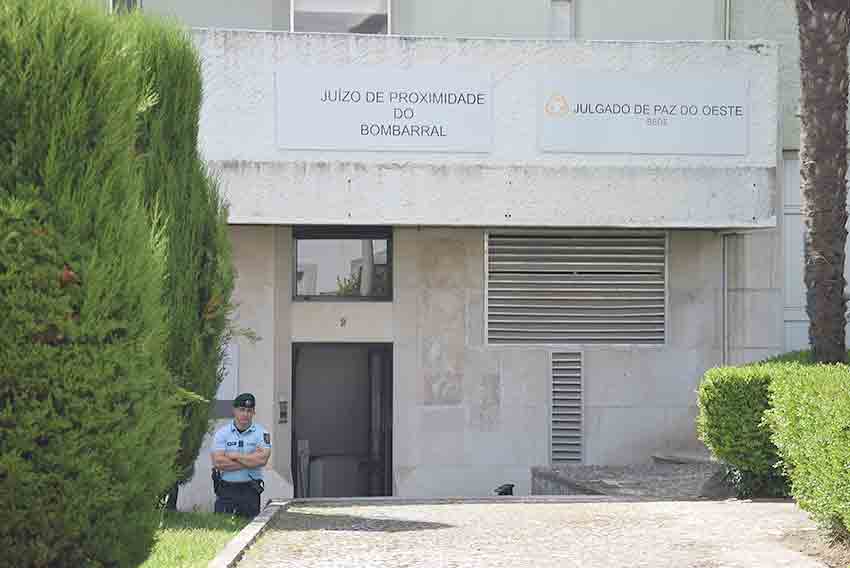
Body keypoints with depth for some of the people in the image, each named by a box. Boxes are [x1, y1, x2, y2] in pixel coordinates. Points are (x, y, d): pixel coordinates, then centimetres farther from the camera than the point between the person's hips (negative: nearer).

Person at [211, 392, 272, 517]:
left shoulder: (262, 433, 3)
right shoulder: (222, 433, 3)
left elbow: (262, 459, -13)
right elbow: (217, 462, -10)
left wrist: (234, 456, -8)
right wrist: (250, 461, -10)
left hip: (250, 490, 0)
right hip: (225, 489, 0)